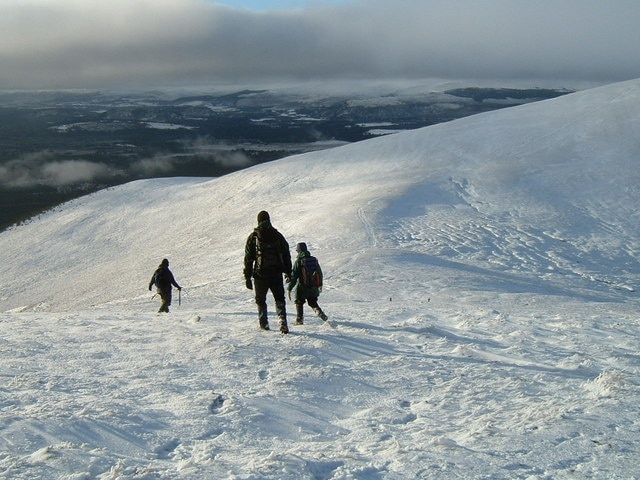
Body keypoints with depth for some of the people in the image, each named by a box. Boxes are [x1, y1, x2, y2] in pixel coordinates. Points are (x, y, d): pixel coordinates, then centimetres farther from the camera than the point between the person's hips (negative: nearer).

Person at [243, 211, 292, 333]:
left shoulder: (253, 237, 0)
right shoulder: (278, 235, 6)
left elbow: (248, 258, 0)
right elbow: (286, 255, 9)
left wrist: (247, 277, 3)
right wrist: (288, 272, 16)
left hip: (260, 275, -1)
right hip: (276, 274, 1)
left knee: (261, 300, 16)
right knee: (279, 300, 8)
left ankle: (263, 323, 14)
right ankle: (283, 321, -10)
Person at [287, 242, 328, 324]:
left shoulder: (299, 261, -12)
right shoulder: (314, 260, 4)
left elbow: (294, 276, -14)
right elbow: (320, 273, 14)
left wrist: (289, 288, -10)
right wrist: (320, 284, 28)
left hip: (302, 287, -4)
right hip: (313, 287, 4)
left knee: (299, 302, 13)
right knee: (313, 302, 18)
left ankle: (299, 319, 11)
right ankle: (319, 312, -7)